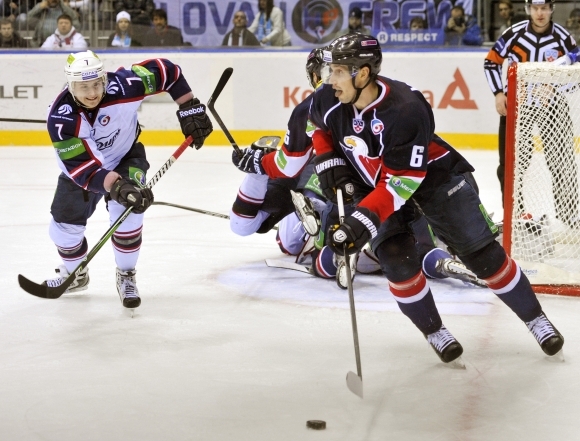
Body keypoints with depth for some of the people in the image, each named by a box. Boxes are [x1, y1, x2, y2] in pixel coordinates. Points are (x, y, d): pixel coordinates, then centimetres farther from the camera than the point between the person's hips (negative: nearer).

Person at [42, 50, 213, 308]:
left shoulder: (122, 85, -34)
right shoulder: (60, 117, -35)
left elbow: (165, 71, -19)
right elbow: (83, 167, -38)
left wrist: (190, 108, -20)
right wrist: (116, 186, -52)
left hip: (126, 157, -1)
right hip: (81, 167, 1)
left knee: (127, 212, -24)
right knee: (63, 226, 6)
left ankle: (126, 276, 0)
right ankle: (75, 274, 38)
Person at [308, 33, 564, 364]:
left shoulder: (406, 111, -37)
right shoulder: (329, 101, -19)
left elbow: (400, 183, -36)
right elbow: (321, 129, 8)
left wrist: (362, 222, -42)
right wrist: (330, 165, -7)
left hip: (433, 177, -4)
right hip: (369, 183, 4)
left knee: (482, 253, -2)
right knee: (397, 259, -16)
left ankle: (536, 318, 14)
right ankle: (435, 332, 4)